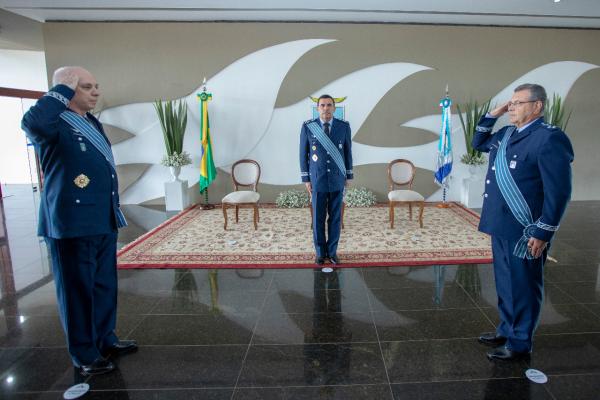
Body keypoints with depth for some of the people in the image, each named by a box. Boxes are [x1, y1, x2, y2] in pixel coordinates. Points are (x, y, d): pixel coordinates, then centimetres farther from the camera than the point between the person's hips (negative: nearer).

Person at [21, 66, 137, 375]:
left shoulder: (93, 123, 16)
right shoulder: (54, 124, -10)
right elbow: (31, 122, -36)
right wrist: (63, 90, -21)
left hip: (103, 221, 8)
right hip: (71, 223, -8)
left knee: (105, 284, 17)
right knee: (78, 289, 4)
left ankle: (105, 339, 33)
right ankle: (84, 355, 19)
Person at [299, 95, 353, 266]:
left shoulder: (344, 126, -3)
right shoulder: (308, 127, -7)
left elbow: (347, 152, 6)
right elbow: (303, 153, -1)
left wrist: (348, 176, 7)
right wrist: (306, 179, -3)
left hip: (337, 179, 1)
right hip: (317, 180, -1)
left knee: (335, 217, 7)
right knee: (318, 218, 6)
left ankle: (332, 251, 22)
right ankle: (320, 252, 22)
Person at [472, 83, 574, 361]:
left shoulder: (550, 138, -16)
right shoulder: (507, 134, 10)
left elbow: (559, 192, -18)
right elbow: (478, 143, 27)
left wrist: (542, 233, -19)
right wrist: (492, 115, 11)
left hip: (525, 232, -8)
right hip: (501, 226, 8)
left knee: (523, 287, 6)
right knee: (505, 284, 19)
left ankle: (520, 343, 21)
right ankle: (507, 330, 36)